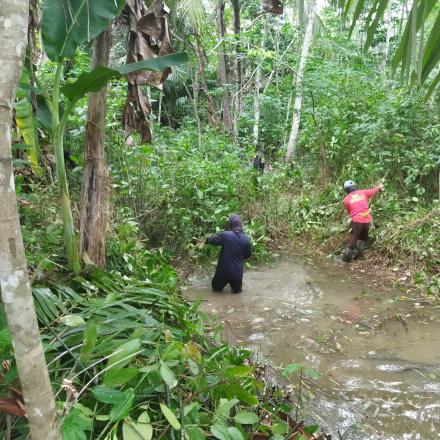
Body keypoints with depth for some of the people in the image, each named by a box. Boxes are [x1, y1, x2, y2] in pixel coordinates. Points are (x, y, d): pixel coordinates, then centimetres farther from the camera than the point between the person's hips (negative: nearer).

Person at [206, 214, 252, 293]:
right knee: (237, 290, 27)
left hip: (223, 270, -1)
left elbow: (211, 240, -5)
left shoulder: (225, 235, -18)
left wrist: (208, 239, 18)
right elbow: (248, 255, 5)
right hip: (237, 271, 1)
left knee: (216, 288, 25)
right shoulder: (246, 239, -8)